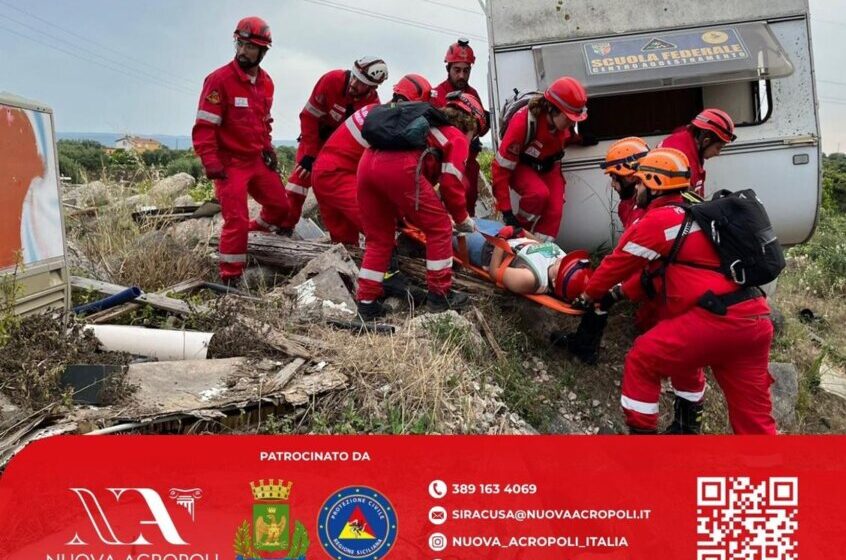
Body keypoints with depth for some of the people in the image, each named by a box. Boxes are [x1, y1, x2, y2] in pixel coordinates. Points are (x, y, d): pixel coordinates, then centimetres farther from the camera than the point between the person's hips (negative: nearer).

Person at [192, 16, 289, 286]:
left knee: (280, 207, 14)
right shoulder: (219, 80, -15)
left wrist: (267, 148, 13)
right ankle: (230, 279, 1)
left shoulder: (265, 82, 7)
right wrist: (211, 163, -22)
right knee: (237, 221, -11)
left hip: (258, 160, 7)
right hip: (230, 163, -7)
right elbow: (204, 126, -17)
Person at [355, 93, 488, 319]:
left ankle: (366, 301, 17)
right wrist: (463, 220, 24)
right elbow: (451, 184, 9)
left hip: (368, 162, 8)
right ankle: (440, 294, 13)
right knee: (439, 227, 9)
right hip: (400, 167, -8)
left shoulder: (431, 127, 39)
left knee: (378, 238, 17)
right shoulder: (458, 138, 18)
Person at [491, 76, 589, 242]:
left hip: (548, 166, 5)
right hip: (520, 166, -5)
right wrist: (506, 210, -30)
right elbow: (501, 167, -31)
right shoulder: (522, 123, -35)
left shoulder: (565, 121, -19)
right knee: (540, 193, -32)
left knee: (555, 210, -13)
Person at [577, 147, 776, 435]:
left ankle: (641, 430, 13)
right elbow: (657, 267, 28)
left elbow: (618, 262, 6)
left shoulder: (658, 220, -5)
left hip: (718, 319, -9)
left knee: (642, 359, 7)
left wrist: (589, 295, 22)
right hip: (754, 319, 9)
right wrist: (619, 293, 28)